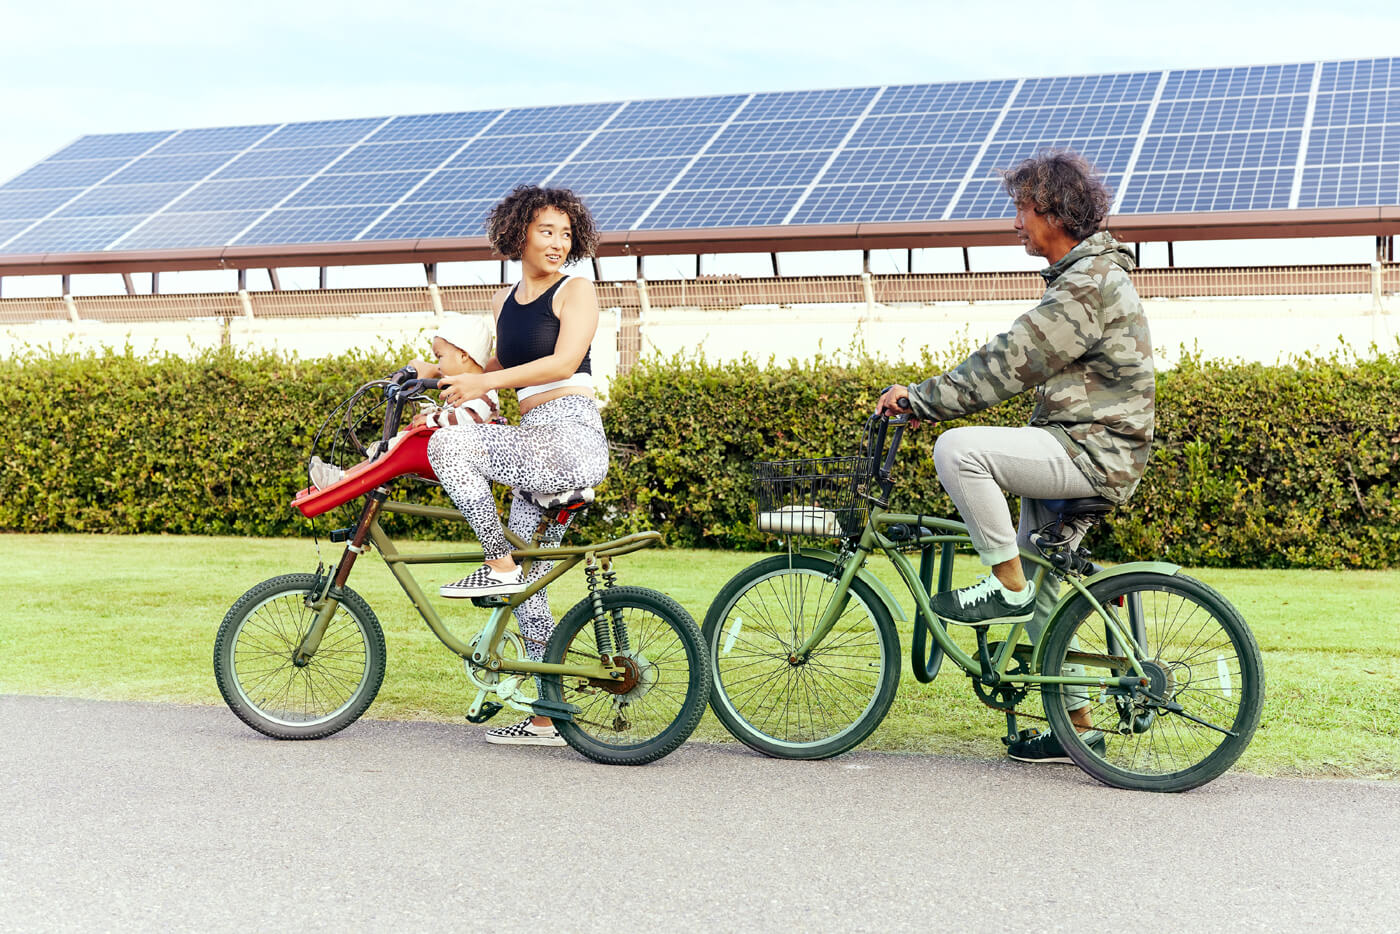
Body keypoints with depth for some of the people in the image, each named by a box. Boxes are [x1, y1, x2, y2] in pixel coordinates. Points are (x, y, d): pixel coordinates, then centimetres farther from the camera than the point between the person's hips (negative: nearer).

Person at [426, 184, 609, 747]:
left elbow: (563, 362, -15)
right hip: (536, 450, 8)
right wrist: (451, 376, 15)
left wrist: (484, 383, -20)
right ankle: (546, 718, 14)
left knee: (447, 445, -23)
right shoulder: (504, 301, 19)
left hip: (572, 439, -8)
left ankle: (499, 565, -12)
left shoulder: (576, 291, -2)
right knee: (528, 584, 7)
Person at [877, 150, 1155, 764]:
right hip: (1077, 451, 10)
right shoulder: (1082, 276, 18)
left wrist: (924, 397, -18)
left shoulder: (1089, 283, -16)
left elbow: (1012, 361, -21)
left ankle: (1007, 586, -14)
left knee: (958, 448, -26)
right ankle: (1077, 726, 23)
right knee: (1041, 595, 14)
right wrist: (933, 397, 14)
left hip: (1093, 454, -10)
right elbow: (1022, 362, 20)